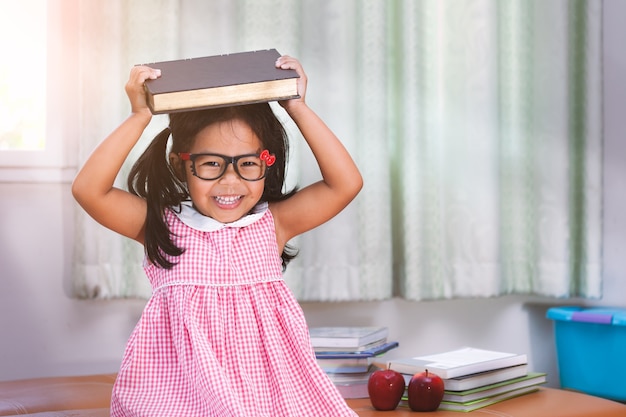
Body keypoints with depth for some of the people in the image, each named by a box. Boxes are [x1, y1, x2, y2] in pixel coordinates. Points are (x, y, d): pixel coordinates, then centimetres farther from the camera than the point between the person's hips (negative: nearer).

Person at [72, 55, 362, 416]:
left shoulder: (272, 223, 4)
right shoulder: (161, 225, 1)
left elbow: (347, 183, -3)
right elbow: (88, 189, -9)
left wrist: (297, 108, -4)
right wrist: (140, 117, -10)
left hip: (267, 386, 1)